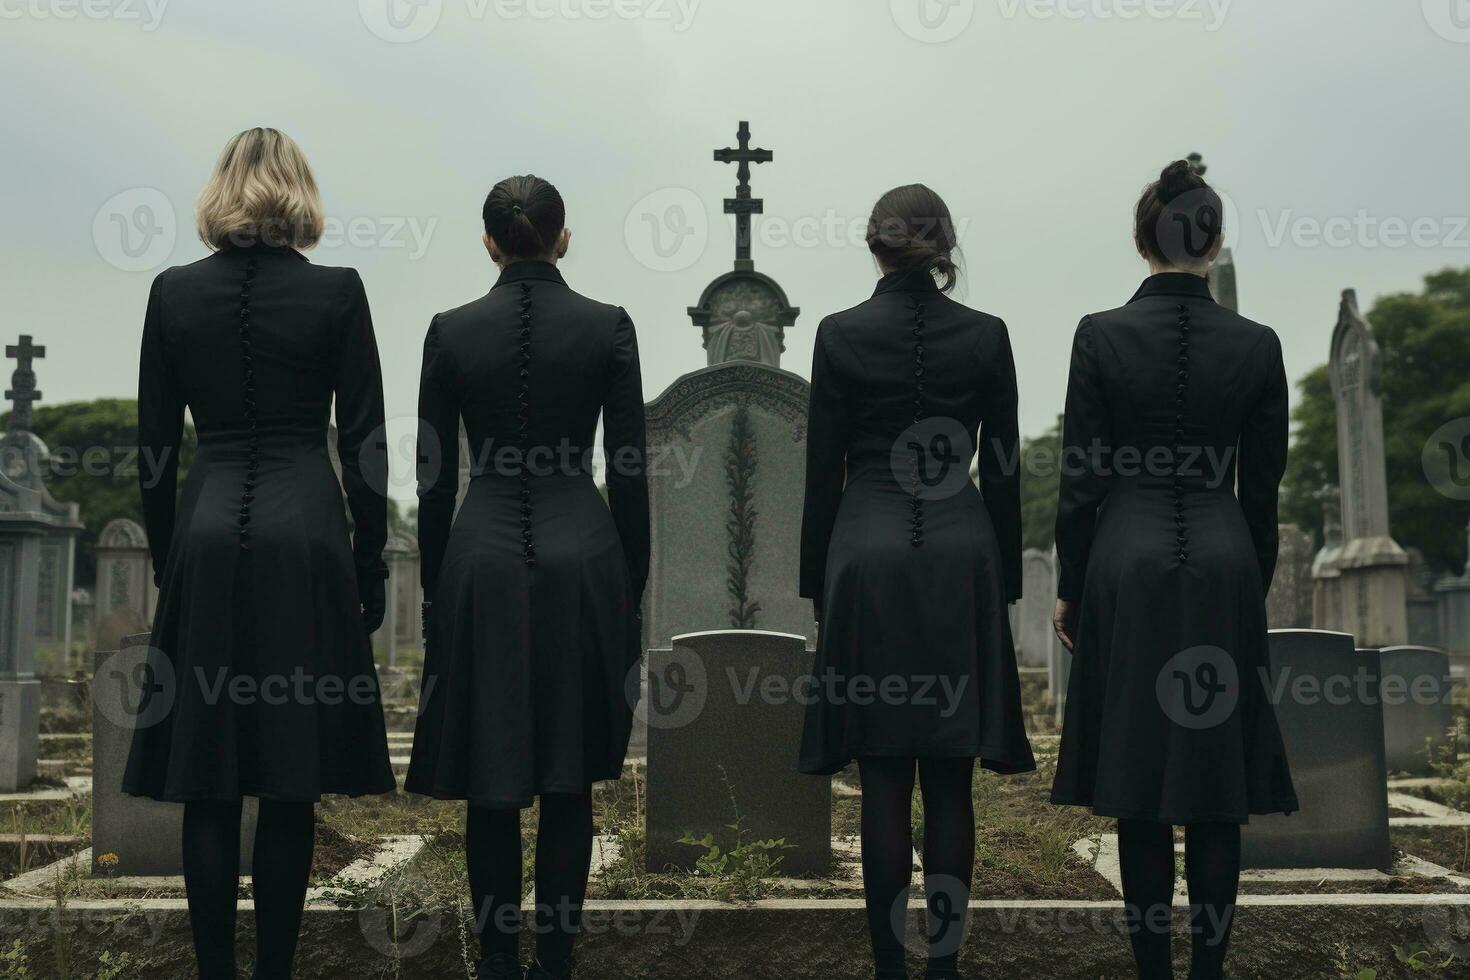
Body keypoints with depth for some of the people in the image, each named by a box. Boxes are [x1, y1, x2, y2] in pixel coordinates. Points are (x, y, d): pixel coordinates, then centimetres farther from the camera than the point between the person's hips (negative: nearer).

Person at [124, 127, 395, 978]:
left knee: (207, 786, 8)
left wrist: (166, 558, 15)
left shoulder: (174, 293, 3)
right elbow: (365, 443, -3)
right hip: (306, 534, -2)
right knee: (291, 788, 4)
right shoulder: (337, 292, -3)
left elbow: (156, 445, 6)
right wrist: (372, 566, 4)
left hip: (206, 534, 2)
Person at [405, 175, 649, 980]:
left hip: (482, 560, 0)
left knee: (490, 787, 8)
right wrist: (632, 585, 7)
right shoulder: (608, 327, -3)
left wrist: (434, 587, 12)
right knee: (568, 784, 9)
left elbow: (434, 476, 2)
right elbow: (629, 470, -2)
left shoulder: (451, 331, -1)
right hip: (582, 558, 0)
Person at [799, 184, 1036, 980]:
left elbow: (822, 471, -1)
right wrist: (1007, 581, 11)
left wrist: (816, 585, 7)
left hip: (868, 557, -1)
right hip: (963, 557, 1)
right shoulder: (986, 335, 1)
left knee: (883, 782, 3)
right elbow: (1003, 471, 3)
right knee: (950, 782, 6)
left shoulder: (840, 335, -3)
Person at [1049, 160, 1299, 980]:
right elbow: (1262, 488, 3)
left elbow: (1080, 476, -5)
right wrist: (1256, 584, 15)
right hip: (1224, 566, 1)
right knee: (1218, 785, 8)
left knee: (1138, 783, 6)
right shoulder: (1257, 345, -2)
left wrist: (1070, 588, 5)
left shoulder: (1101, 335, -7)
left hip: (1127, 563, -1)